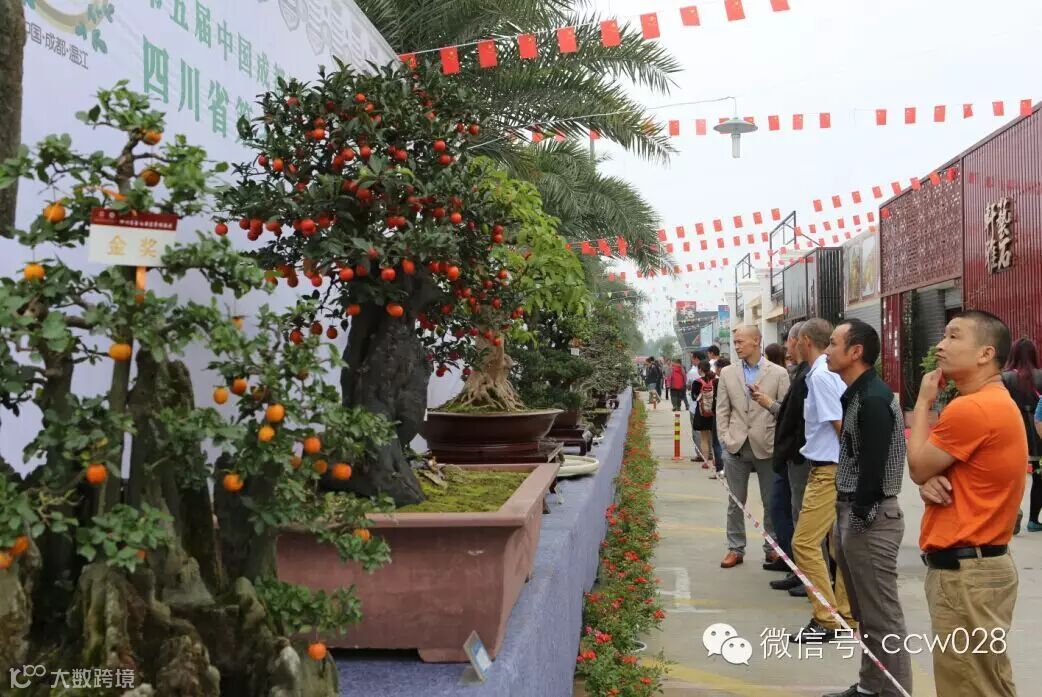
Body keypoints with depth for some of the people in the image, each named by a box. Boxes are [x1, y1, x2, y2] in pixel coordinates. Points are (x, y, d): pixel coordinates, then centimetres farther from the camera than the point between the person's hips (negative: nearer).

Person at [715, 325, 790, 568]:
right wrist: (725, 438, -2)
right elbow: (722, 410, 7)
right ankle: (735, 548, 19)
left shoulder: (778, 373, -2)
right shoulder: (727, 373, 7)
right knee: (735, 502, 9)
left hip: (767, 446, -2)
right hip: (736, 446, 2)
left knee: (772, 502, 8)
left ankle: (772, 547, 22)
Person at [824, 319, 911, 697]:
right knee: (864, 612, 19)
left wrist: (858, 516, -17)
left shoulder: (874, 398, -18)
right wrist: (844, 515, 15)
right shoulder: (855, 394, 13)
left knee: (882, 616, -2)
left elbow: (873, 466, -22)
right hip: (850, 512, 10)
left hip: (869, 517, -10)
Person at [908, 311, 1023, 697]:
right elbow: (935, 469, 17)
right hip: (971, 564, 10)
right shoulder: (993, 403, 14)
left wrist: (923, 402, -2)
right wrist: (930, 483, -7)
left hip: (965, 572, -10)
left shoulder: (972, 408, -22)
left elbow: (918, 466, -11)